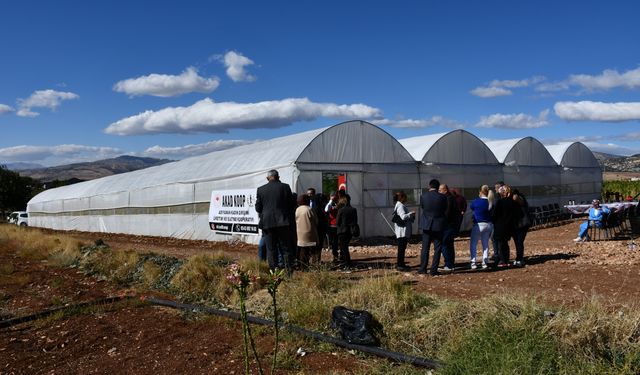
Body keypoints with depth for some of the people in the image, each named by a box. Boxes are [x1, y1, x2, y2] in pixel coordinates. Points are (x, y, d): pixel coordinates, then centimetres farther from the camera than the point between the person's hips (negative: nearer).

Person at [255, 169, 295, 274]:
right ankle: (289, 270, 4)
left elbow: (258, 208, 5)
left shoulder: (261, 189, 1)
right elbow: (291, 205, 1)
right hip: (283, 222, -1)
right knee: (286, 248, 6)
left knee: (271, 248, 8)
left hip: (268, 223, 1)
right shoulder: (285, 187, -2)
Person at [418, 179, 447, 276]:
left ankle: (423, 269, 14)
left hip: (426, 225, 1)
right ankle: (433, 270, 6)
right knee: (437, 248, 6)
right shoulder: (442, 197, -9)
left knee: (425, 248, 11)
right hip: (438, 225, -1)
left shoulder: (423, 196, -8)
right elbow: (445, 209, 4)